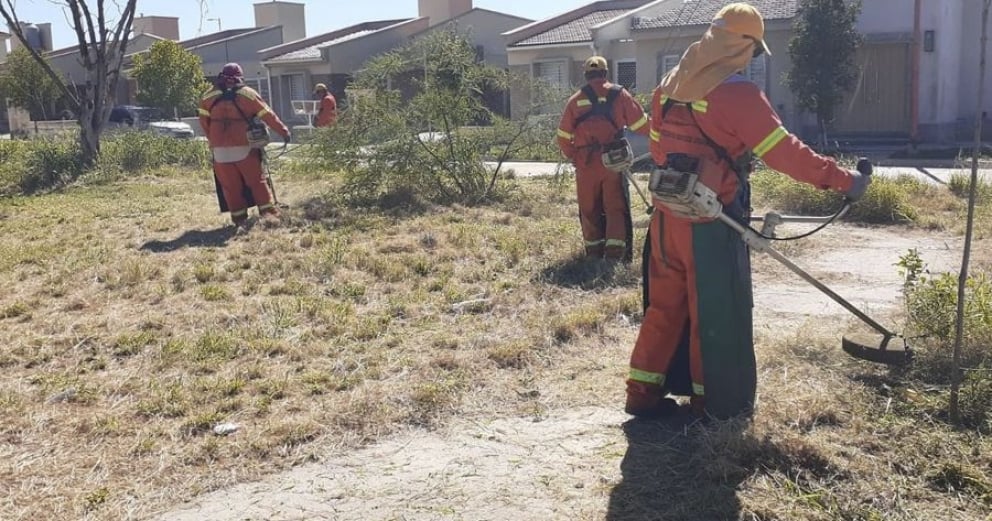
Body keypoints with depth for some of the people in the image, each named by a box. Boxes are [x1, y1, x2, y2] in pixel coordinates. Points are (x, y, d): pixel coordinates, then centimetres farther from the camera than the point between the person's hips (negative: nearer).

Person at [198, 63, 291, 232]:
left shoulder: (209, 97, 6)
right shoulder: (247, 94, 0)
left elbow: (204, 122, 6)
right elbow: (267, 115, 1)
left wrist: (213, 140, 16)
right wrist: (283, 131, 6)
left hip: (221, 150, 2)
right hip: (244, 147, -2)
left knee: (230, 186, 7)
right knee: (257, 180, 9)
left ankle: (240, 220, 8)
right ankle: (268, 210, 6)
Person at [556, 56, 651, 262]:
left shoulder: (575, 100, 6)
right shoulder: (619, 94, 1)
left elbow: (563, 138, 6)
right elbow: (642, 125, 2)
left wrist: (574, 157, 20)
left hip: (586, 164, 2)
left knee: (590, 209, 12)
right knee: (615, 207, 3)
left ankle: (594, 252, 19)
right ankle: (615, 252, -9)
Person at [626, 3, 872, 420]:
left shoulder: (669, 84, 9)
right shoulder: (737, 93, -15)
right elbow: (784, 152, -17)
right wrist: (843, 180, -10)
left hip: (668, 214, 7)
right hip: (711, 222, -7)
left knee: (665, 305, 15)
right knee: (716, 313, 6)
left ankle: (643, 393, 19)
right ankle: (717, 403, 19)